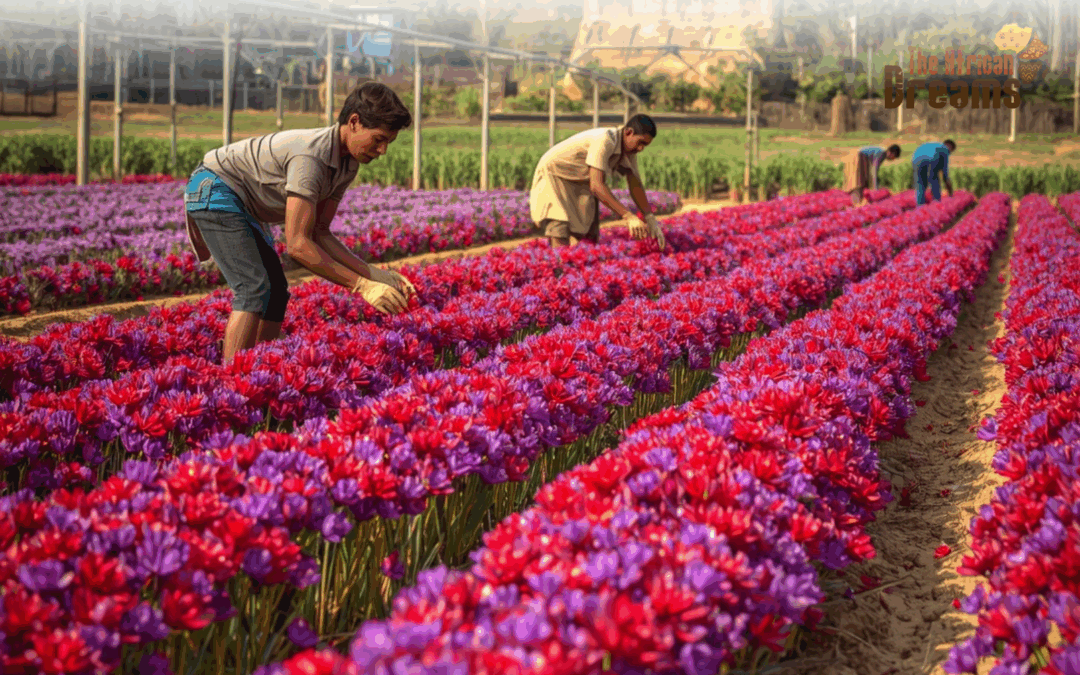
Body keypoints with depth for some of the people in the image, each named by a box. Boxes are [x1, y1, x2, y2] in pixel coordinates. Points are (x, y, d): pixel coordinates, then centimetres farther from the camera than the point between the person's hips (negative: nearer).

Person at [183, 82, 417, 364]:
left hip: (241, 205, 10)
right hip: (214, 189, -10)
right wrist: (362, 286, -32)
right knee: (255, 288, -20)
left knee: (276, 290, 8)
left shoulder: (347, 163, -1)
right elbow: (298, 245, -33)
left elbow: (319, 233, 1)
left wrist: (375, 274, -8)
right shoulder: (311, 156, -32)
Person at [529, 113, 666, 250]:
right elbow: (596, 185, -37)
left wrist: (651, 219, -8)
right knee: (560, 240, -24)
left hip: (581, 185, 9)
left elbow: (635, 186, 3)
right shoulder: (605, 140, -32)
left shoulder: (629, 149, -4)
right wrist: (628, 217, -42)